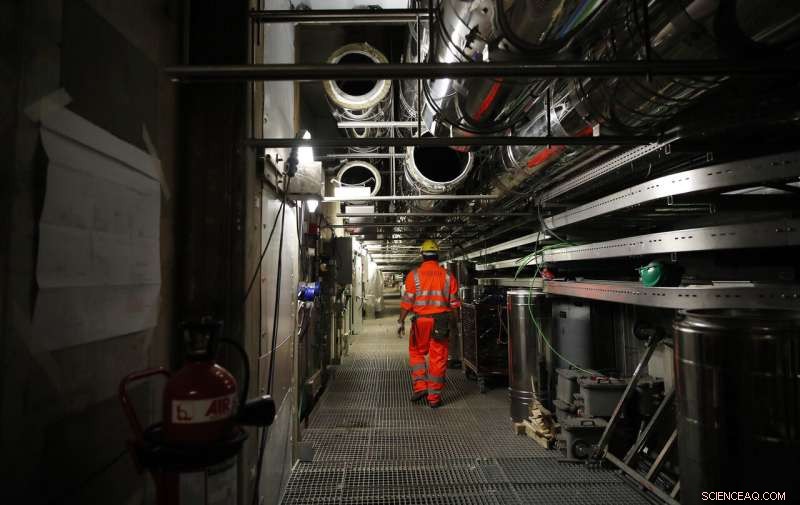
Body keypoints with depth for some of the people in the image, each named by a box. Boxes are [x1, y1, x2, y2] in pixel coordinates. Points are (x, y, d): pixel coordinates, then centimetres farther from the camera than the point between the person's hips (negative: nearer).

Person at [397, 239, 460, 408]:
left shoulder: (414, 275, -4)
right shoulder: (448, 276, 2)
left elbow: (407, 301, -7)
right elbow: (454, 302, 4)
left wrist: (401, 321, -1)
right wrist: (454, 322, 14)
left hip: (421, 321, -1)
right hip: (441, 321, 1)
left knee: (416, 353, 19)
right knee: (438, 358, 7)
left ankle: (420, 386, 8)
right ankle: (434, 397, 14)